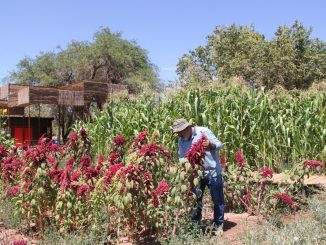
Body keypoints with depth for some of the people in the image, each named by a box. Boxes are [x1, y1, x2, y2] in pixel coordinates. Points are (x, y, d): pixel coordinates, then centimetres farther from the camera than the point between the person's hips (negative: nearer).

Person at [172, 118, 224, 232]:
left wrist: (211, 144, -33)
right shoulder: (181, 141, 0)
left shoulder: (203, 131, -14)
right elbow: (181, 157, 2)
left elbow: (219, 144, -12)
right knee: (195, 200, 14)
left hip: (212, 171, -4)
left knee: (217, 199, 7)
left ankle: (218, 225, 23)